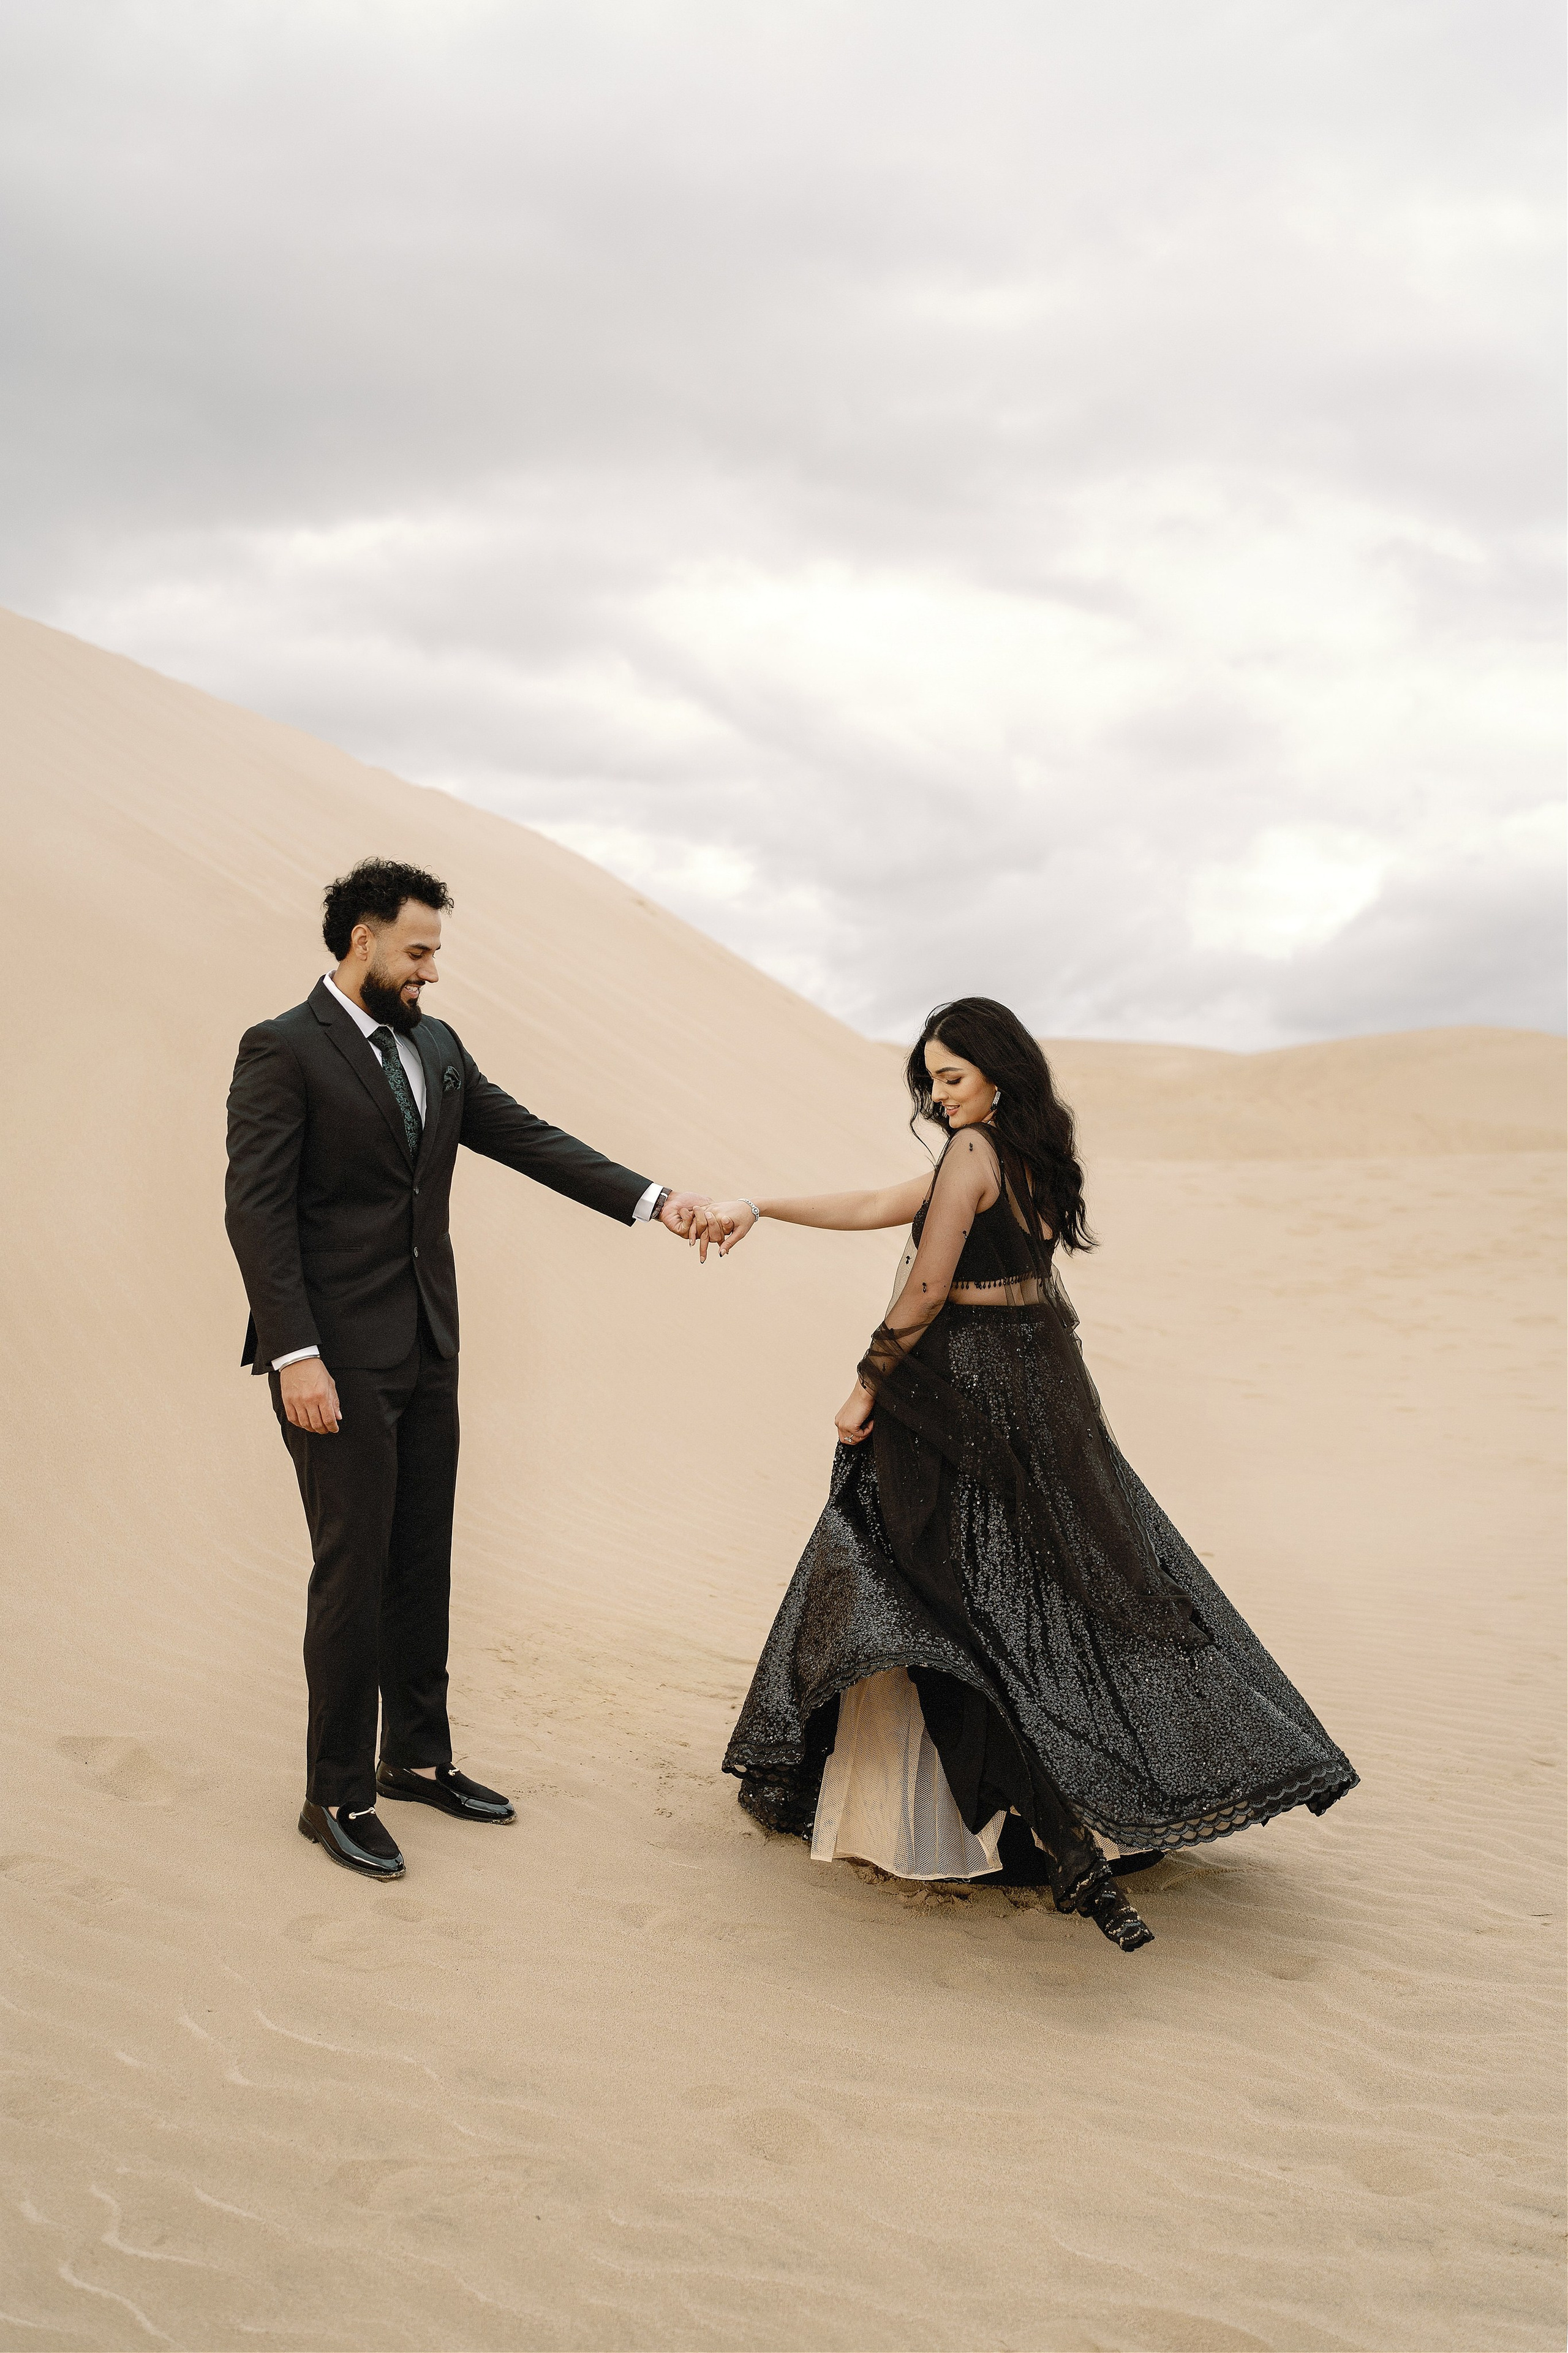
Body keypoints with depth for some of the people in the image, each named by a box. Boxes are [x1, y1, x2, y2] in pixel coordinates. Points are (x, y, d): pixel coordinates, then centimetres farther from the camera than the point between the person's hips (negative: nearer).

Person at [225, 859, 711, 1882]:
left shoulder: (437, 1047, 12)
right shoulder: (283, 1050, -9)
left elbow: (530, 1140, 9)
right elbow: (257, 1208, -14)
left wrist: (651, 1198, -3)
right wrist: (297, 1356, -20)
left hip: (426, 1350, 7)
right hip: (338, 1356, -7)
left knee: (423, 1562, 14)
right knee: (353, 1568, -1)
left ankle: (416, 1756, 28)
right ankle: (336, 1794, 13)